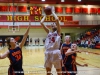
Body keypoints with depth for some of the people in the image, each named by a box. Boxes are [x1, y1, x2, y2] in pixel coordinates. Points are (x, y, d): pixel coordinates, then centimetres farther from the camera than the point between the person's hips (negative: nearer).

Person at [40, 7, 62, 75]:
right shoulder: (49, 32, 16)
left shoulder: (58, 32, 5)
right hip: (48, 52, 5)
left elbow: (57, 20, -8)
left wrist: (53, 12, 5)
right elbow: (41, 22, 11)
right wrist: (46, 15, 18)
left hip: (56, 52, -5)